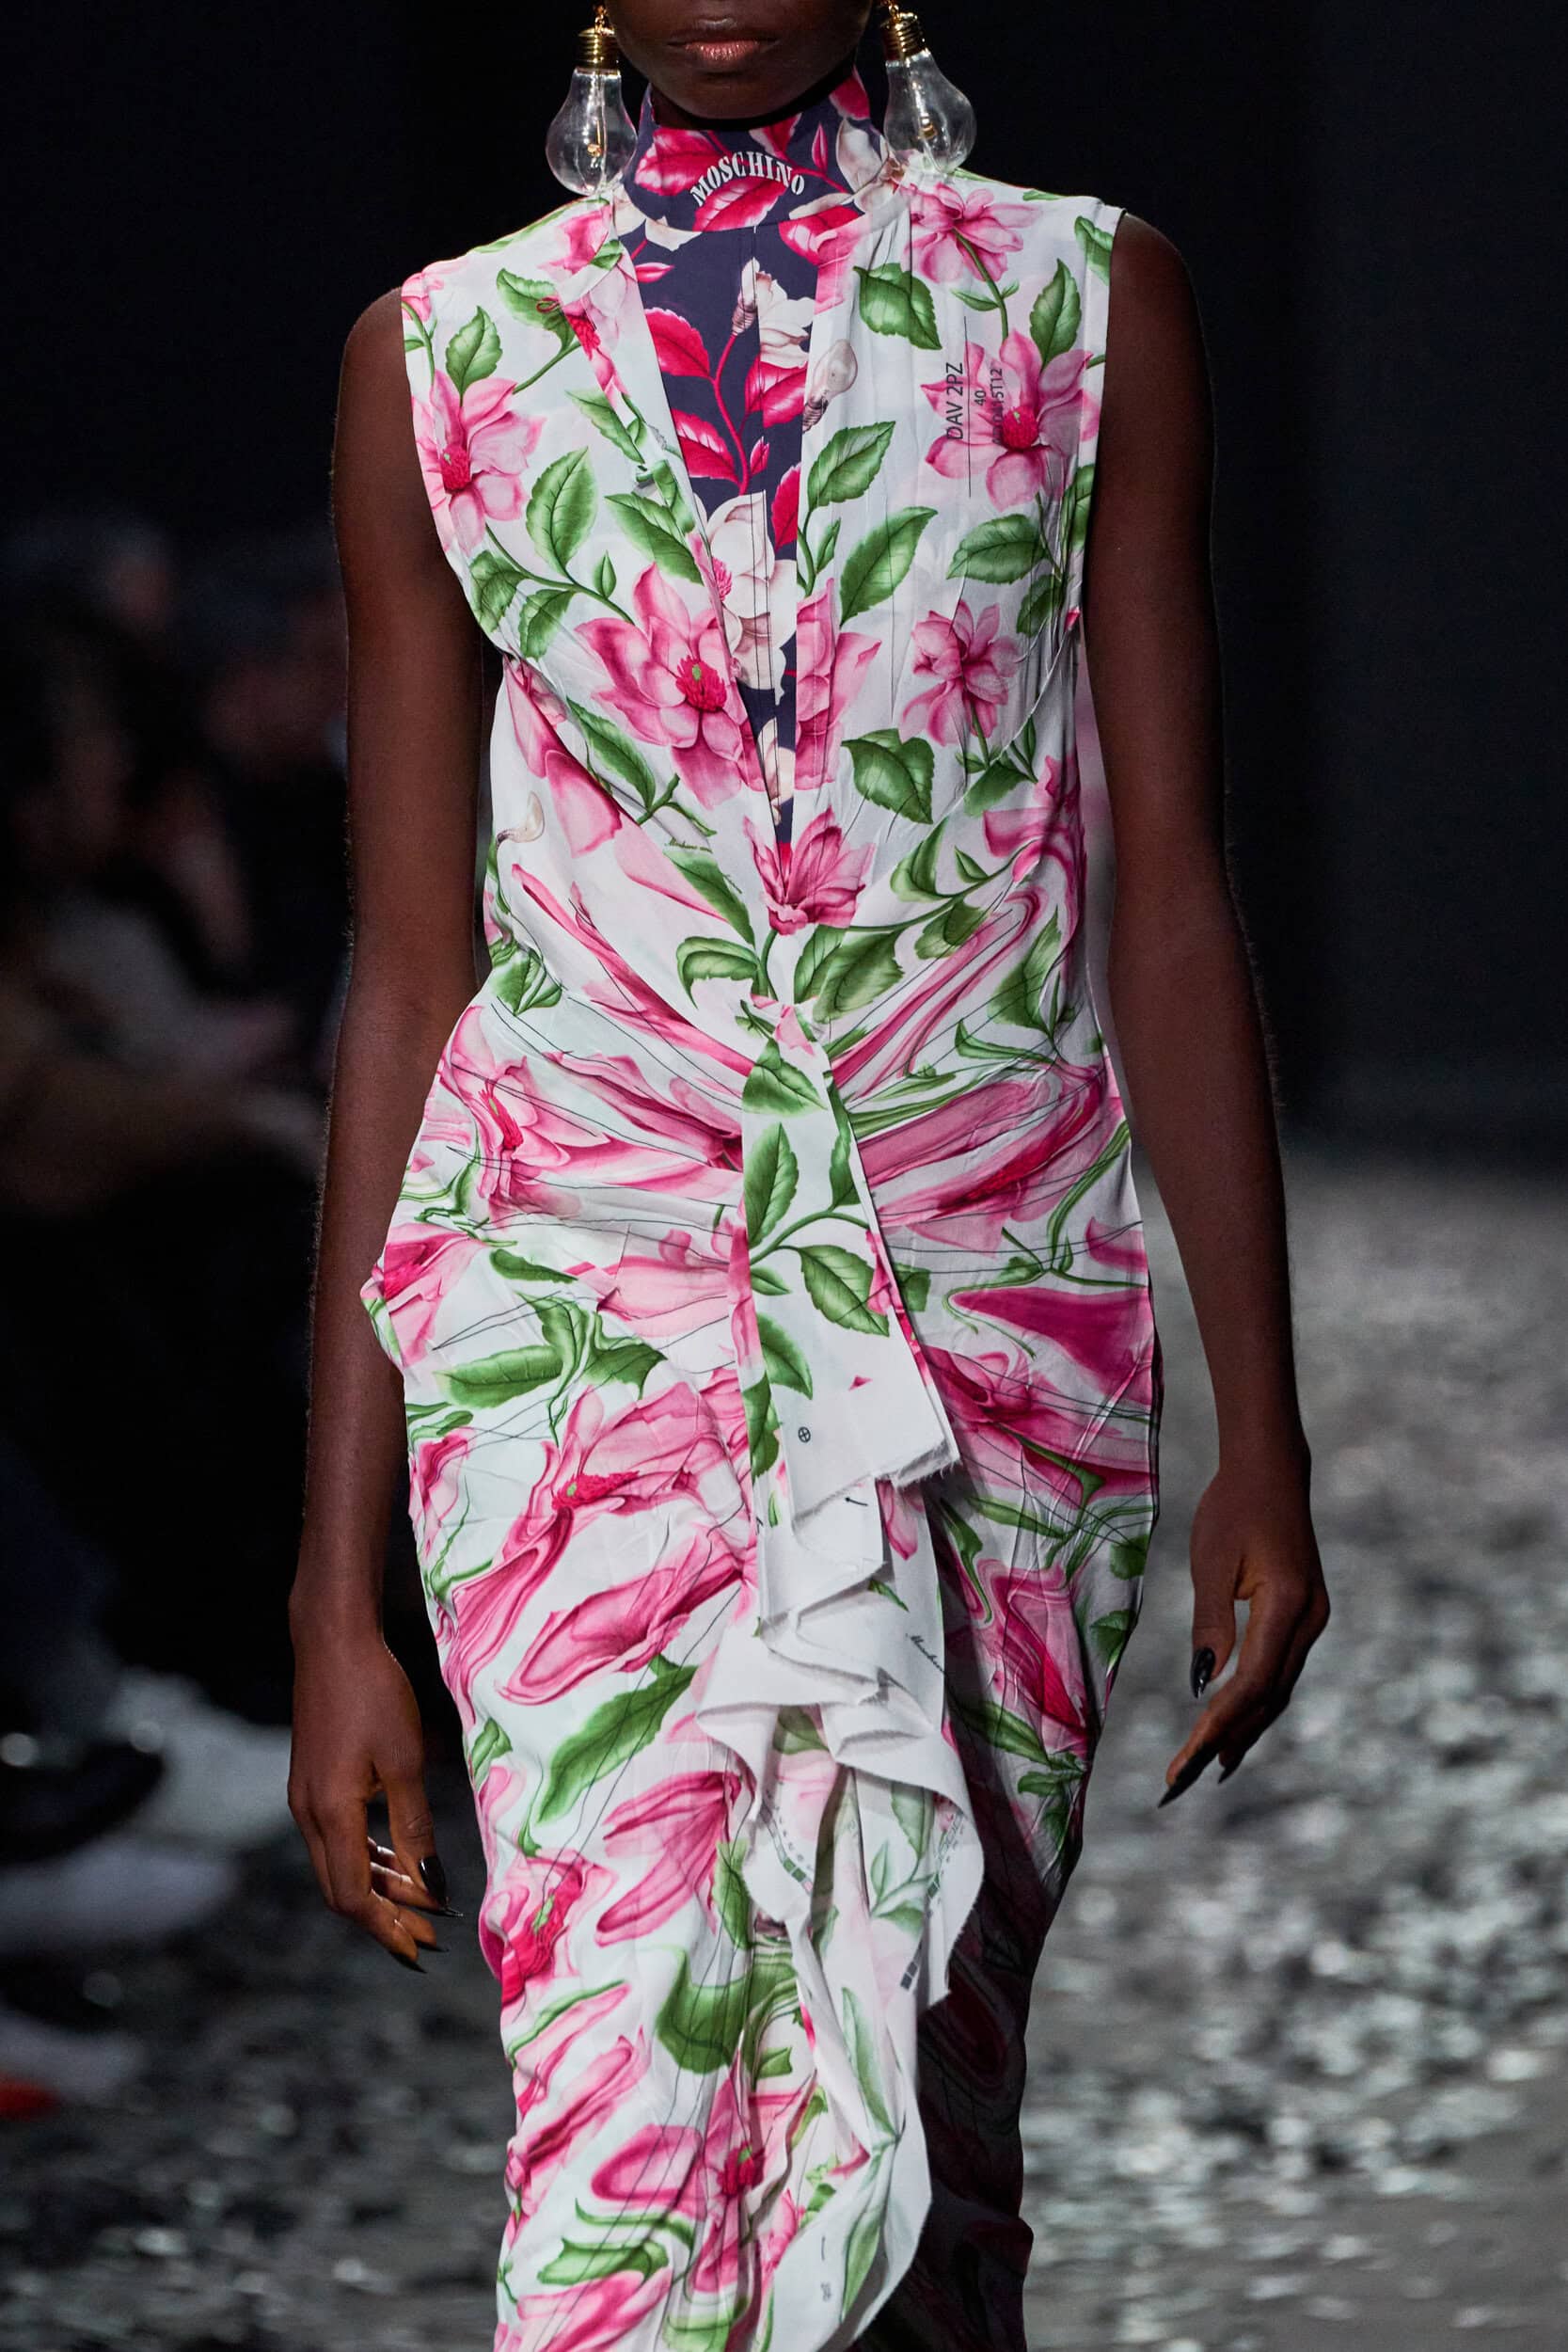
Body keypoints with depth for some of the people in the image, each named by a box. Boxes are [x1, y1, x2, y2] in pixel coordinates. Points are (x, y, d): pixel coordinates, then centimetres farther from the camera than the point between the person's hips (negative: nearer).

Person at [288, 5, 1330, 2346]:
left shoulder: (1087, 301, 7)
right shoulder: (444, 356, 7)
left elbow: (1174, 901, 7)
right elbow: (407, 980, 7)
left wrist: (1263, 1436, 1)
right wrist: (339, 1585, 5)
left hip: (997, 1316, 1)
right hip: (579, 1288, -1)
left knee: (925, 2126, 3)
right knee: (636, 2093, -14)